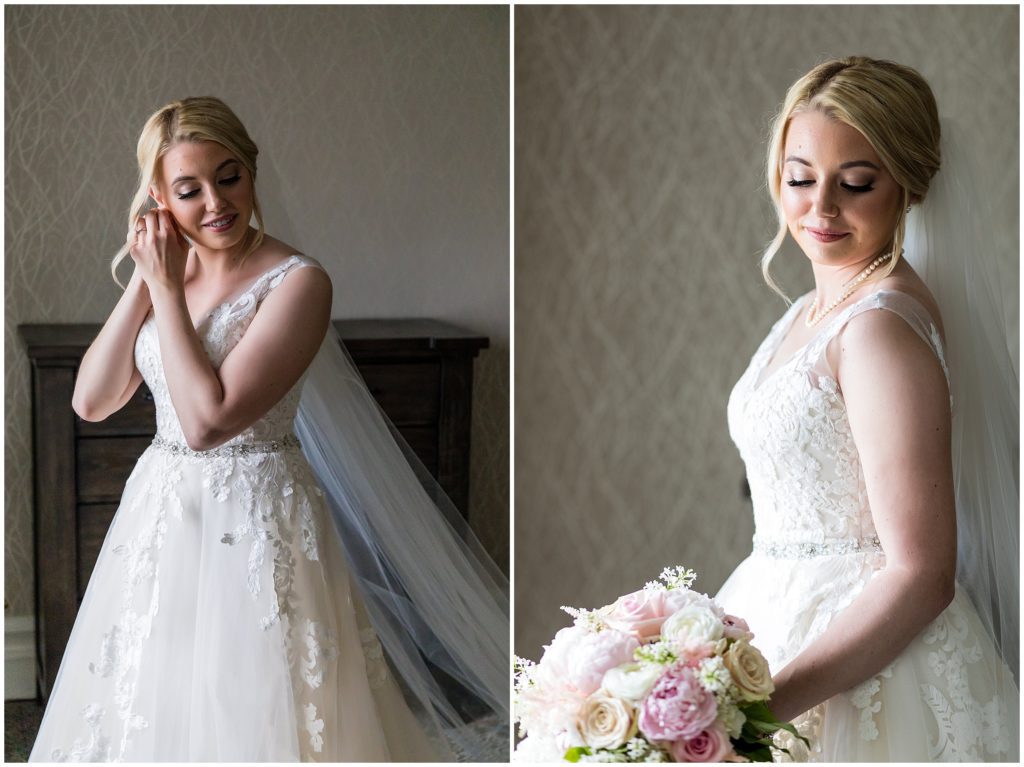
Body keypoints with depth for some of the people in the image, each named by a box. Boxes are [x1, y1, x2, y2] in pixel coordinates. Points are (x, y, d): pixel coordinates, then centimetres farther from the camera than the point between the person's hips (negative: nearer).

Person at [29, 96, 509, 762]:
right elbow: (91, 401, -2)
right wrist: (144, 284, -8)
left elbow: (208, 419, -26)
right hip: (161, 509, 7)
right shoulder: (168, 271, 3)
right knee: (154, 713, 19)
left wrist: (168, 290, -19)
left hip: (256, 521, -6)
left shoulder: (297, 282, -18)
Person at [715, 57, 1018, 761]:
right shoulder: (812, 312, 8)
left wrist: (766, 703, -29)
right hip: (791, 614, 8)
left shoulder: (883, 326, -20)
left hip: (871, 668, -8)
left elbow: (919, 576, -24)